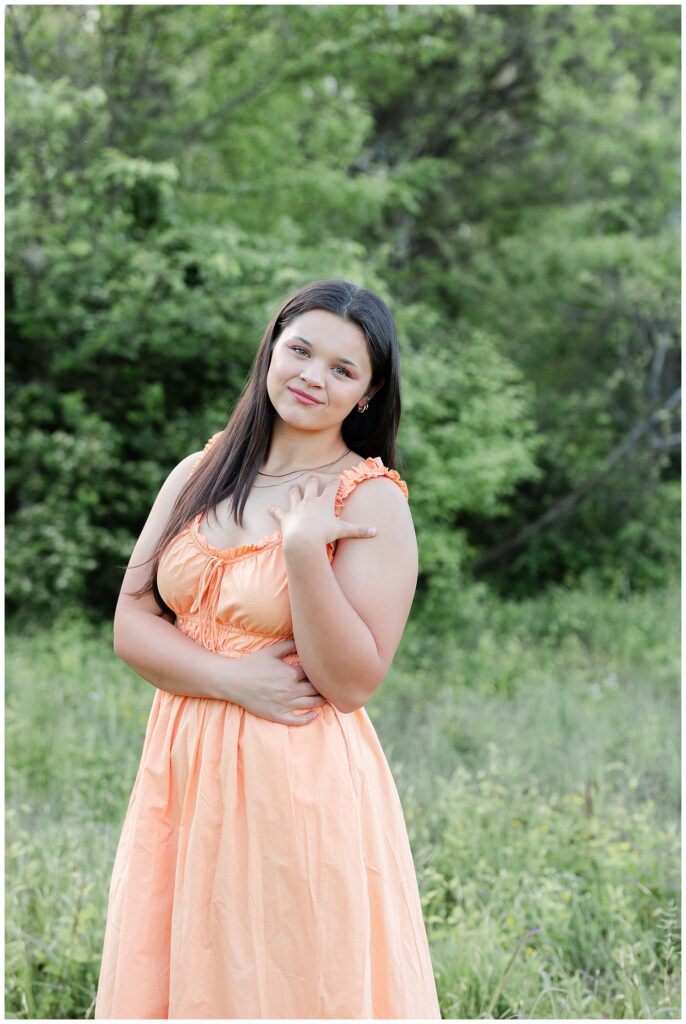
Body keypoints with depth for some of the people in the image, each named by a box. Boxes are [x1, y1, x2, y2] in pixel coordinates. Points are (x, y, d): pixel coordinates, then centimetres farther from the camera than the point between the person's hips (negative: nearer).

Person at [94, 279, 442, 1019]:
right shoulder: (199, 476, 7)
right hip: (183, 766, 5)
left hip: (301, 783, -5)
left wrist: (305, 549, -23)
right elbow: (131, 621, 3)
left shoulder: (373, 502, -7)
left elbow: (353, 682, -14)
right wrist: (231, 678, -13)